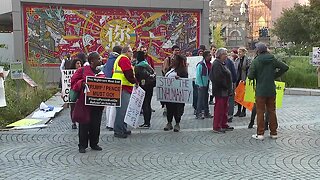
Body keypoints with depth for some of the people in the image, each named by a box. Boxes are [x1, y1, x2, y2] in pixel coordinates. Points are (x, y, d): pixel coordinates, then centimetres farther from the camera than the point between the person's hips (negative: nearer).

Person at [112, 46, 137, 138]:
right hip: (124, 87, -11)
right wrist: (135, 82, -5)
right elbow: (129, 74, -18)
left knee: (122, 109, 15)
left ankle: (122, 129, 23)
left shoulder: (118, 59, 24)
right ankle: (118, 131, -7)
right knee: (122, 109, -9)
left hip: (118, 87, 11)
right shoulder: (125, 59, -9)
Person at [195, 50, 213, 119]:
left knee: (206, 98, 14)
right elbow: (198, 75, -14)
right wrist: (201, 85, -17)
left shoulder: (210, 64, 8)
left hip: (207, 84, 7)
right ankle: (198, 114, 4)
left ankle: (206, 113, 23)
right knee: (201, 99, -3)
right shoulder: (200, 64, -14)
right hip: (202, 85, -7)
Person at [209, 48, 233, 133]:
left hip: (225, 90, 11)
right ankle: (216, 127, 0)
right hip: (220, 91, -11)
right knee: (219, 108, -6)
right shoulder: (216, 64, -14)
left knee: (224, 108, 16)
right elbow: (217, 78, -24)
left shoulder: (222, 64, 19)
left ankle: (224, 125, 26)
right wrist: (225, 86, -18)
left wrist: (229, 89, 16)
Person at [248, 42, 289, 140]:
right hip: (272, 90, 4)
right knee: (272, 111, 13)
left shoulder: (256, 61, -11)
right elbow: (285, 67, 2)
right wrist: (275, 75, 8)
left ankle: (260, 133, 4)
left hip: (260, 90, -4)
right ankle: (273, 132, 18)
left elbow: (250, 76, -15)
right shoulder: (273, 60, 1)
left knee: (260, 112, 3)